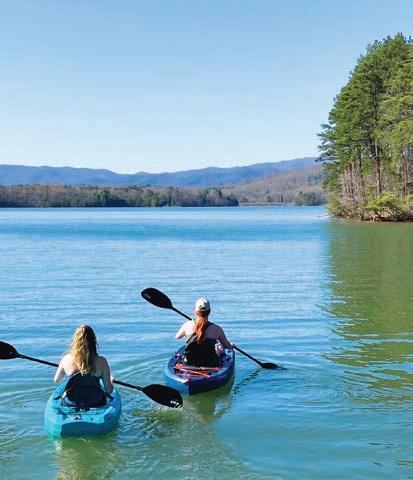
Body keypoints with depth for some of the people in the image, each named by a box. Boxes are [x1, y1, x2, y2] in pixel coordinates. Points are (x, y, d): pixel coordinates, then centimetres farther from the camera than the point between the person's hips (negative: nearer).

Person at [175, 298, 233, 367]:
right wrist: (232, 345, 22)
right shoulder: (216, 329, -16)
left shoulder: (188, 325, -11)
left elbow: (177, 336, 9)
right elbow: (227, 346, -1)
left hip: (189, 362, 2)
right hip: (210, 365, -2)